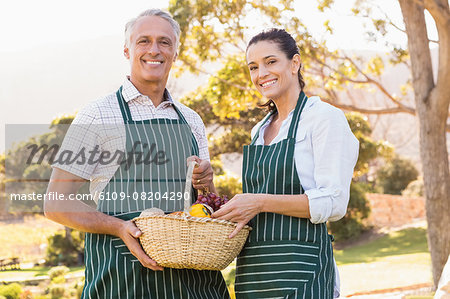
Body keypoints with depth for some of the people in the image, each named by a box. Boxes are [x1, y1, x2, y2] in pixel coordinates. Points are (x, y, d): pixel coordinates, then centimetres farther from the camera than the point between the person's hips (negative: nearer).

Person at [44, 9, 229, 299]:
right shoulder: (97, 116, 1)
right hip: (124, 274, -4)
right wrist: (119, 227, -19)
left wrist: (206, 184, -1)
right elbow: (56, 204, -4)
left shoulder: (192, 121, 16)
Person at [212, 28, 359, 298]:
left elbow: (333, 203, -12)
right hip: (252, 270, 7)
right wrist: (234, 211, 3)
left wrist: (261, 203, -17)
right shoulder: (259, 131, 18)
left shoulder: (325, 118, -4)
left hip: (299, 268, -6)